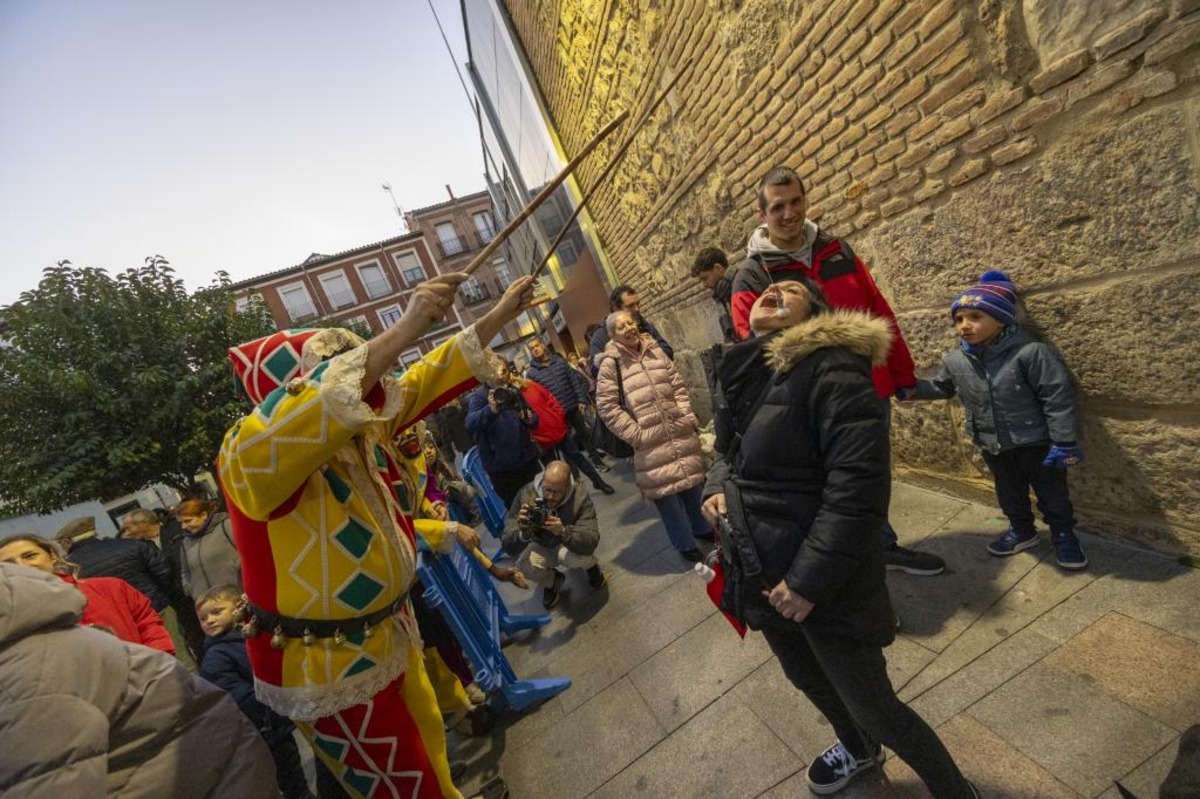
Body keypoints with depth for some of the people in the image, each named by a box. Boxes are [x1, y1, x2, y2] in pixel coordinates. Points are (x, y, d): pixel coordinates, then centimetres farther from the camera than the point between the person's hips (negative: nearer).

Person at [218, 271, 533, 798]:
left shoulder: (364, 431, -3)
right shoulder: (247, 453, -24)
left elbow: (427, 382, 0)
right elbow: (280, 432, -48)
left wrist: (502, 313, -2)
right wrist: (405, 330, -53)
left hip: (389, 636, 7)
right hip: (325, 665, -7)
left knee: (428, 745, 28)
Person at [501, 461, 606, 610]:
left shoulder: (580, 498, -31)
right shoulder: (526, 495, -27)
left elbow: (590, 542, -38)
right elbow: (508, 546, -28)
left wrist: (563, 531, -55)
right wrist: (522, 533, -51)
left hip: (569, 546, -1)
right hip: (542, 548, 2)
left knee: (577, 555, -34)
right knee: (524, 563, -28)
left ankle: (592, 567, 7)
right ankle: (551, 582, 9)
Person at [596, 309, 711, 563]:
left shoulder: (654, 350, 6)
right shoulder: (610, 364, -8)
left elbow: (677, 385, 10)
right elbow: (606, 406, -11)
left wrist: (687, 415, 1)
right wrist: (634, 433, -15)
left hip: (681, 432, 5)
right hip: (650, 442, -4)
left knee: (692, 479, 18)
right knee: (665, 491, 3)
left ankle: (701, 526, 44)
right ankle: (685, 543, 26)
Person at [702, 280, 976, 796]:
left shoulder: (829, 366, -20)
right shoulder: (739, 374, 4)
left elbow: (856, 484, -25)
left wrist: (811, 578, -23)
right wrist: (716, 487, -3)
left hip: (824, 585, -8)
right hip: (762, 575, 8)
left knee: (875, 709, 11)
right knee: (806, 678, 31)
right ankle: (859, 749, 63)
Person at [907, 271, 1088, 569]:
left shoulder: (1030, 353, -23)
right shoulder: (956, 360, -8)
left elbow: (1057, 397, -19)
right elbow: (941, 387, 12)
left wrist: (1063, 441, -18)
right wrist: (913, 389, -4)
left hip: (1034, 439, -4)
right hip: (991, 443, 5)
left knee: (1050, 489, 13)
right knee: (1009, 491, 21)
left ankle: (1063, 534, 36)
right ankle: (1021, 530, 42)